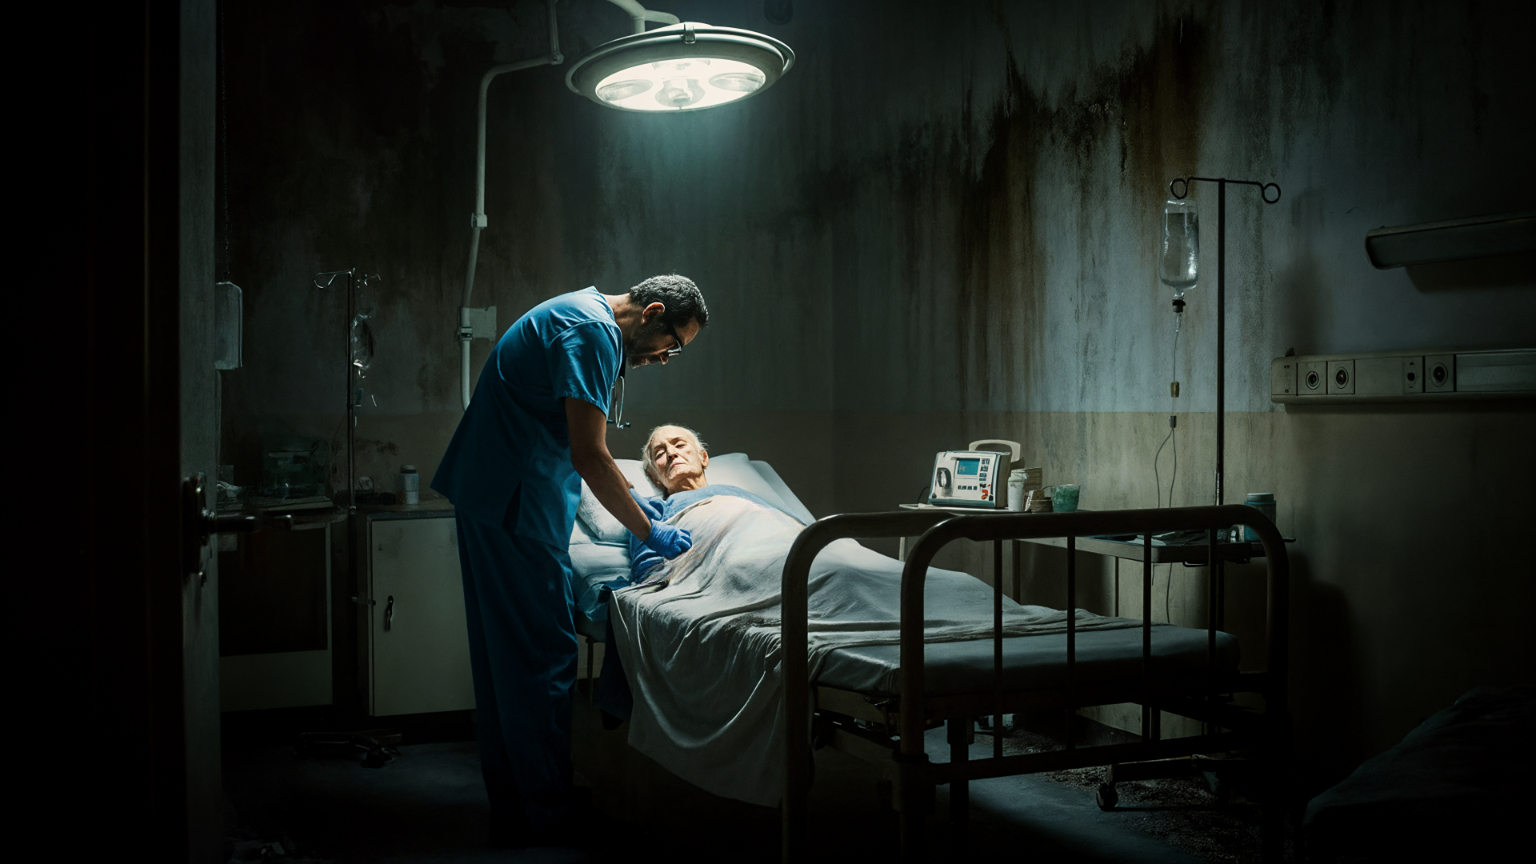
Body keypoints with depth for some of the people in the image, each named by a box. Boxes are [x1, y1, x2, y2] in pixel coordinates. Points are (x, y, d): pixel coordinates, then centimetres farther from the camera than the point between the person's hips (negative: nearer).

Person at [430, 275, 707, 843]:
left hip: (491, 495, 11)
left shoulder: (588, 315, 17)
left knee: (504, 648, 14)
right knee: (543, 652, -4)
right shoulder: (592, 330, -16)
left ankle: (511, 807, 23)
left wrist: (630, 496, 23)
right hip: (515, 504, -11)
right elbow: (589, 457, -20)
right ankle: (546, 813, 5)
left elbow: (582, 447, 26)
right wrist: (650, 533, -11)